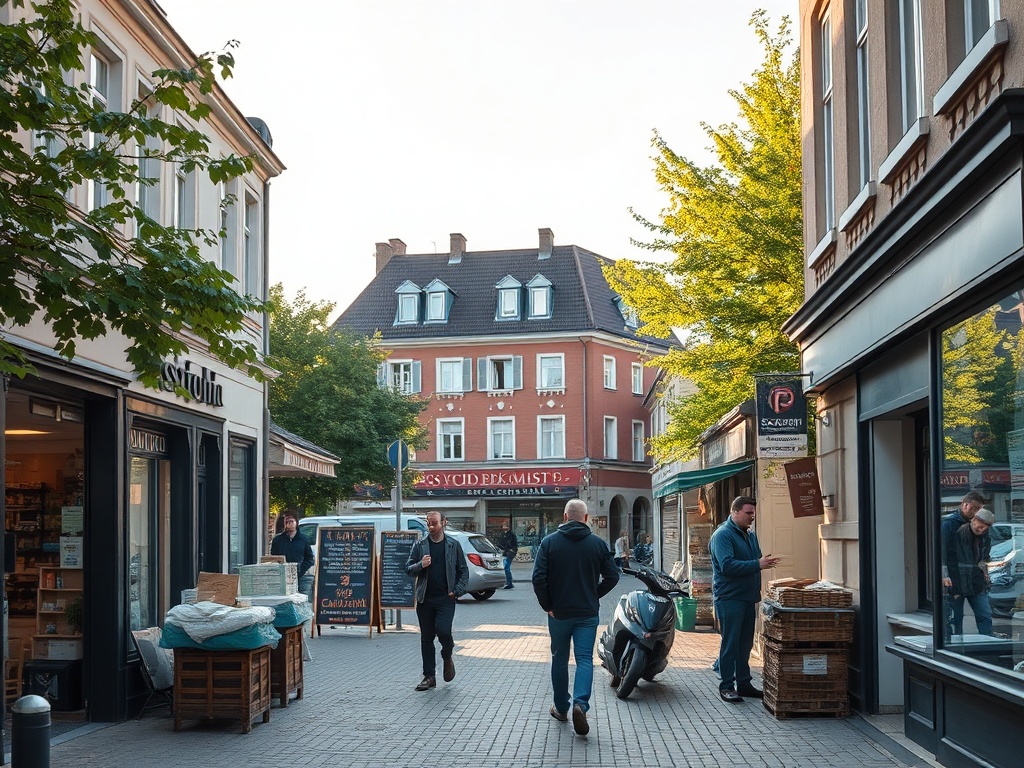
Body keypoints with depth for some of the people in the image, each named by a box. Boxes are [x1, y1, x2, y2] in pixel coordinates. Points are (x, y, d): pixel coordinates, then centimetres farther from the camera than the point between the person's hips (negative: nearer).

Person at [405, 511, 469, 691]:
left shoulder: (453, 545, 5)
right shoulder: (419, 545, 8)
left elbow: (463, 571, 7)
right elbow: (408, 568, 6)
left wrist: (458, 590, -6)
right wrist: (421, 565, -14)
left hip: (446, 598, -2)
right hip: (424, 599, 2)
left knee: (443, 631, -18)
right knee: (426, 638, 5)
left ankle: (448, 656, 14)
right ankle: (429, 676, 13)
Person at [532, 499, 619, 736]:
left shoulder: (549, 542, -5)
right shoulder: (598, 543, -1)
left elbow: (538, 578, -11)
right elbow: (612, 576, 0)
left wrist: (547, 605, -2)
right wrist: (594, 596, 11)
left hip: (559, 613, 0)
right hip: (588, 614, 0)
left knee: (559, 660, 14)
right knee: (585, 659, 0)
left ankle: (561, 708, 23)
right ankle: (580, 704, -21)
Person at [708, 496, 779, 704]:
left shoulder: (750, 535, 16)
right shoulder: (723, 535, -12)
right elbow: (727, 566, -23)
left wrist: (765, 562, 5)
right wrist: (757, 564, -24)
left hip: (747, 597, 8)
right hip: (729, 598, -8)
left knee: (745, 643, 13)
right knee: (730, 643, -4)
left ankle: (743, 683, 21)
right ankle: (726, 686, 3)